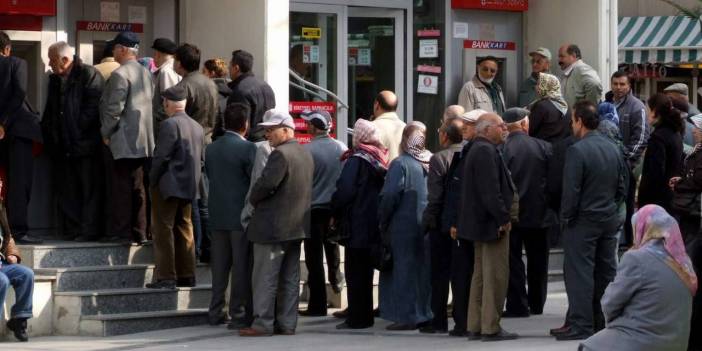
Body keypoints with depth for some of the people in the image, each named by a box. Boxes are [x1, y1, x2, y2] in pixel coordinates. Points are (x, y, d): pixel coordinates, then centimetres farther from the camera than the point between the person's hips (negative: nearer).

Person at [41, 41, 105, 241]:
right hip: (62, 147, 8)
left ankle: (89, 230, -1)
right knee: (66, 190, 8)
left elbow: (94, 106, -15)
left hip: (85, 144, -8)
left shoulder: (89, 75, -8)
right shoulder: (54, 79, 17)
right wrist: (47, 132, 11)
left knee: (89, 189, -3)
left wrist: (80, 129, -16)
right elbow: (50, 110, 23)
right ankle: (72, 230, 13)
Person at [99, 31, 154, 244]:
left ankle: (120, 231, -4)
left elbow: (114, 108, -18)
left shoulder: (120, 74, -14)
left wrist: (105, 133, -7)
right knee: (137, 187, 11)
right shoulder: (146, 74, 11)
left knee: (120, 187, -4)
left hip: (121, 140, -8)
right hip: (141, 140, 8)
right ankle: (139, 232, 12)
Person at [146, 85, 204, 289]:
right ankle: (186, 276, 16)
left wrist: (152, 181, -7)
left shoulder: (170, 125, -14)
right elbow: (200, 159, 12)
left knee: (164, 231, -3)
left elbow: (161, 157, -17)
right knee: (184, 231, 14)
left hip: (168, 187, -8)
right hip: (189, 188, 8)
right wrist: (192, 179, 17)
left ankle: (166, 278, -5)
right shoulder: (197, 127, 10)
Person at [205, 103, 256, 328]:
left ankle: (216, 313, 15)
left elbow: (210, 177, 10)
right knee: (242, 266, -1)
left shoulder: (211, 149, 6)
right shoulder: (248, 149, -12)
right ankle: (239, 314, -1)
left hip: (217, 215, 6)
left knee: (220, 266, 12)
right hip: (241, 216, -6)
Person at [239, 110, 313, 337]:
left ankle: (262, 324, -4)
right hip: (297, 225, 9)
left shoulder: (280, 155, -17)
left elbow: (266, 184, -24)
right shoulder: (305, 155, 13)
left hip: (273, 227, -9)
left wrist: (252, 200, -5)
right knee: (290, 279, 10)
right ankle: (287, 323, 12)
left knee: (265, 278, -4)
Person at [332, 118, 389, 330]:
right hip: (375, 223, 7)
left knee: (355, 273, -3)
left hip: (357, 225, -7)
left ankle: (357, 318, -4)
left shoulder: (356, 160, -13)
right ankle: (365, 316, 18)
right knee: (365, 272, 14)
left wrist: (335, 213, -3)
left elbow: (344, 192, -17)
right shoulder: (381, 160, 9)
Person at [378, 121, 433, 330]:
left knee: (404, 269, 0)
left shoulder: (400, 164, -13)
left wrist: (383, 222, -3)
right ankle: (426, 312, 17)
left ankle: (407, 315, -1)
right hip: (429, 225, 5)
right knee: (426, 268, 13)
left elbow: (389, 196, -15)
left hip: (404, 225, -5)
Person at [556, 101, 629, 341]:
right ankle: (606, 321, 19)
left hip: (583, 221, -7)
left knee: (579, 273, -2)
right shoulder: (614, 149, 5)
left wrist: (566, 218, -7)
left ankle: (581, 325, -3)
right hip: (609, 220, 7)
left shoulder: (577, 150, -17)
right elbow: (623, 186, 9)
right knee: (606, 272, 12)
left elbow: (571, 190, -18)